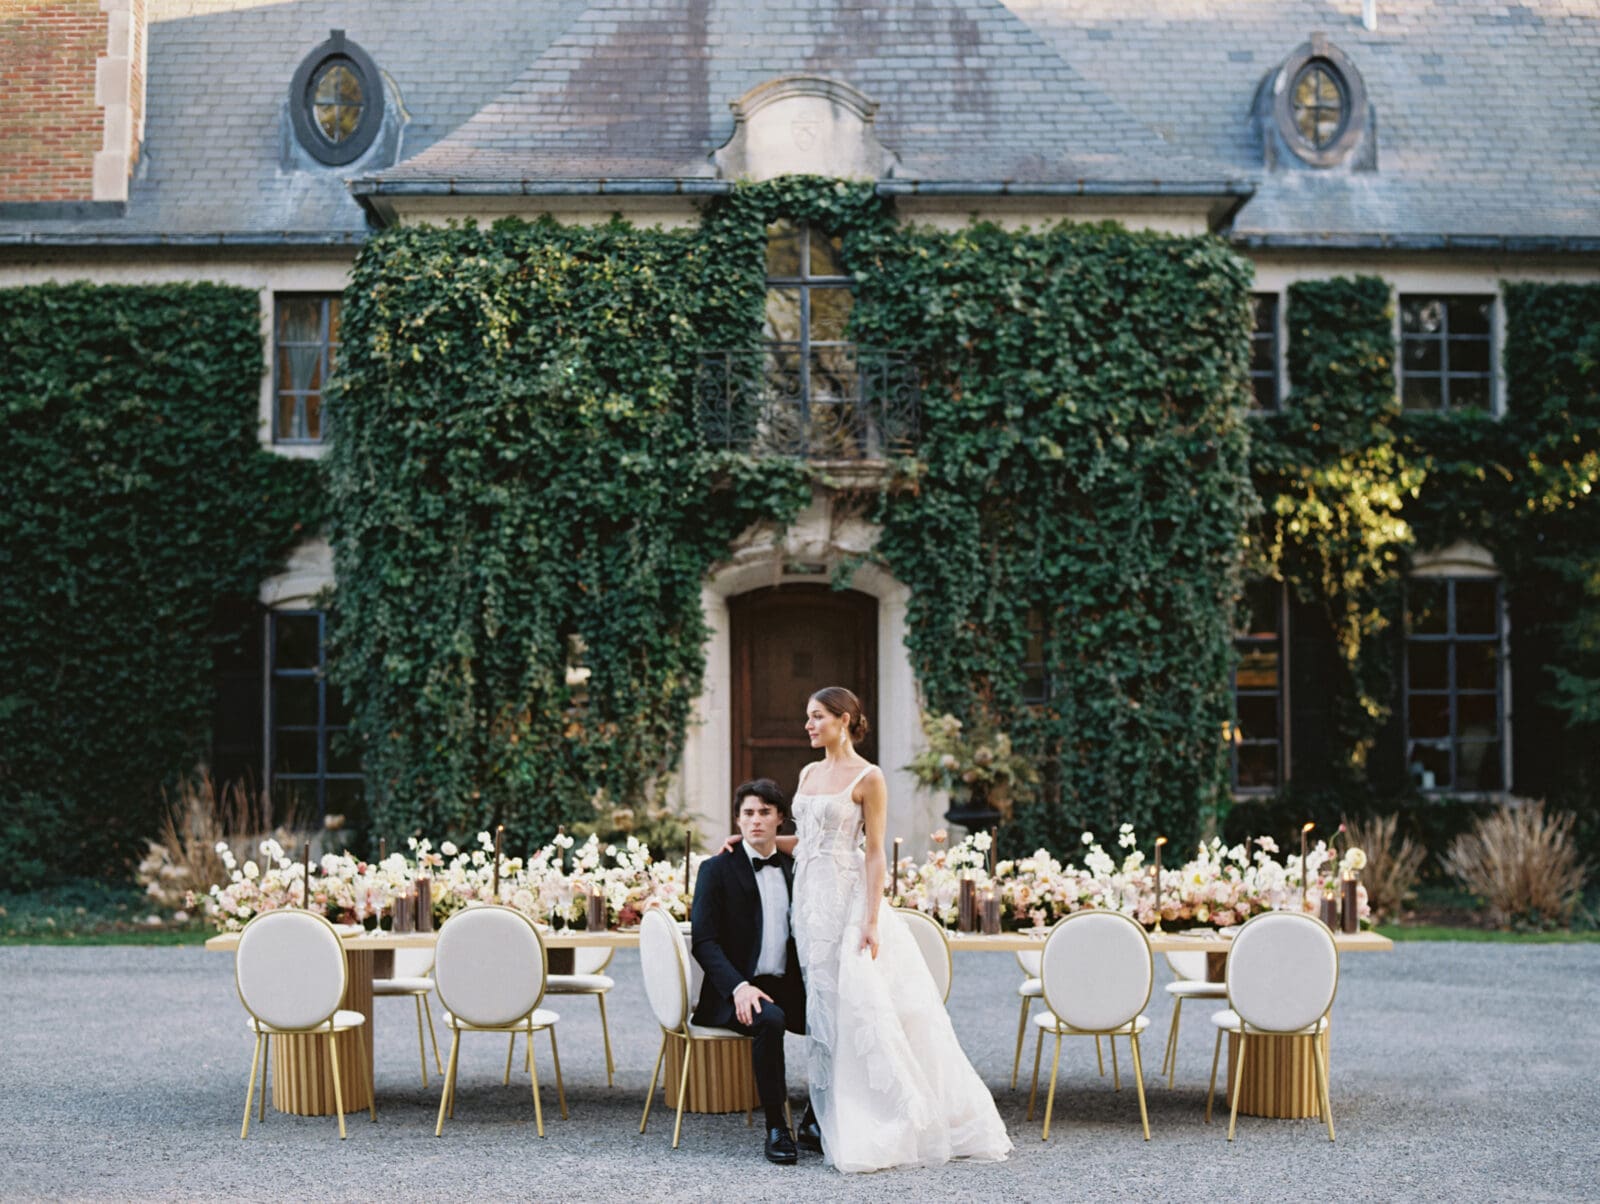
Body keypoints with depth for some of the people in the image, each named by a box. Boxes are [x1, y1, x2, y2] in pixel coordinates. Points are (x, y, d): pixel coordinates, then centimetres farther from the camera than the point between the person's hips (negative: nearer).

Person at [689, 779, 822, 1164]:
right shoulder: (717, 869, -1)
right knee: (769, 1020, -36)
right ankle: (776, 1128, -23)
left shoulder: (793, 869, 14)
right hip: (734, 992, -5)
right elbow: (703, 940, -8)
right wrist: (739, 987, -24)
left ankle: (815, 1120, -2)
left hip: (785, 987, 5)